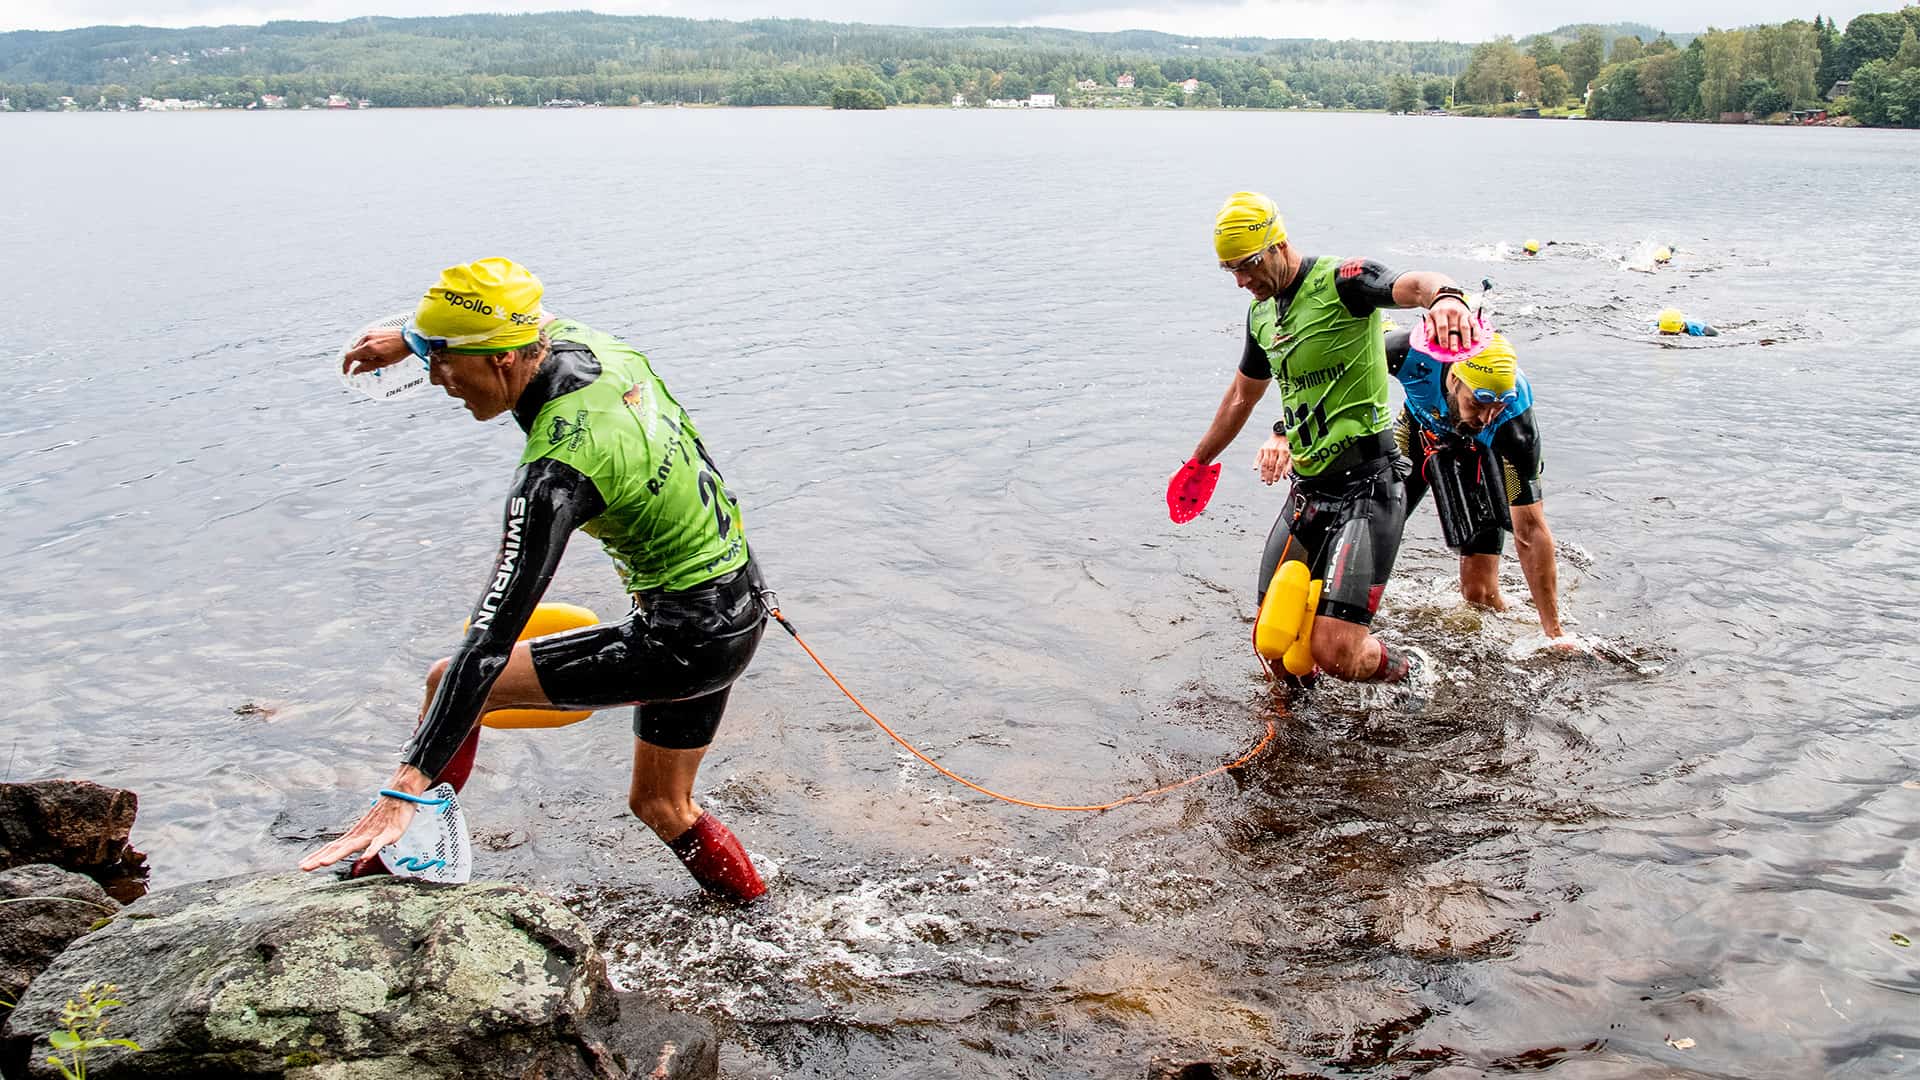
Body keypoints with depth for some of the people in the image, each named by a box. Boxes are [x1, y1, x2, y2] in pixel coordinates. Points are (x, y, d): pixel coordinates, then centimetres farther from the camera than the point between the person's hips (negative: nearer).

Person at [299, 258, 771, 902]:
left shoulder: (555, 473, -28)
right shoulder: (588, 342, -6)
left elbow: (491, 641, -31)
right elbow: (502, 316, 21)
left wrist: (406, 786, -30)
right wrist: (412, 337, 25)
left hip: (683, 640, -9)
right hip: (740, 613, 9)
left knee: (450, 681, -2)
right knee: (660, 805, 25)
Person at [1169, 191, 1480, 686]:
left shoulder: (1341, 281, -11)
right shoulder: (1262, 314, 14)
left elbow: (1413, 283, -32)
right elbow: (1242, 395, 31)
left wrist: (1445, 295, -56)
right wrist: (1198, 463, 41)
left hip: (1366, 486, -8)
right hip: (1307, 492, 8)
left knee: (1336, 654, -15)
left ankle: (1410, 671, 17)